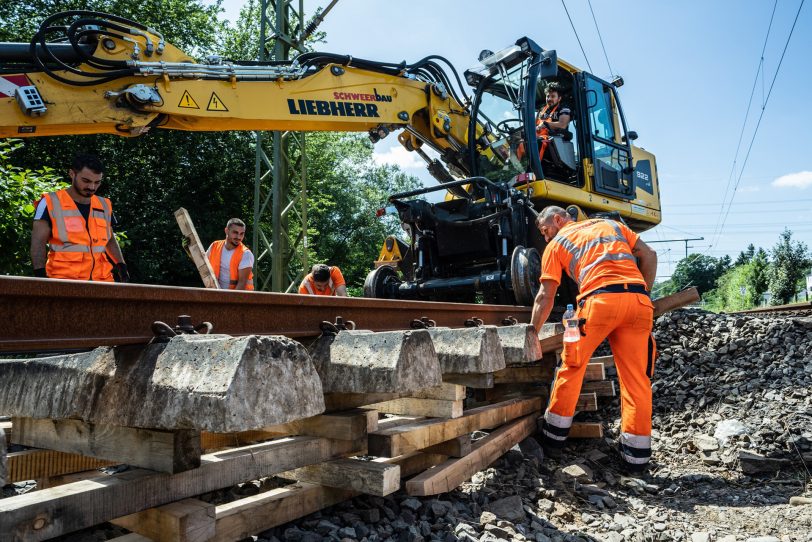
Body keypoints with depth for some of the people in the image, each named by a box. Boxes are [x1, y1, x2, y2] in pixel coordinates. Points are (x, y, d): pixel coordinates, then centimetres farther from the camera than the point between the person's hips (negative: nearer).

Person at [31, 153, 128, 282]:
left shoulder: (104, 206, 14)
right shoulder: (51, 203, 0)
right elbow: (38, 243, -2)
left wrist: (122, 267, 12)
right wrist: (40, 275, -13)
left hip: (101, 281, 4)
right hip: (63, 283, -4)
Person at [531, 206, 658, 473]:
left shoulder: (556, 244, 19)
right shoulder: (610, 224, 29)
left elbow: (545, 296, 14)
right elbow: (648, 255, 18)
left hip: (599, 300, -3)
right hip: (638, 300, 4)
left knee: (572, 367, 11)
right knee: (636, 378, 7)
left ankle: (553, 439, 19)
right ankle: (636, 456, 11)